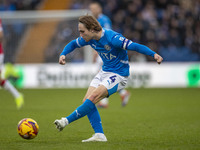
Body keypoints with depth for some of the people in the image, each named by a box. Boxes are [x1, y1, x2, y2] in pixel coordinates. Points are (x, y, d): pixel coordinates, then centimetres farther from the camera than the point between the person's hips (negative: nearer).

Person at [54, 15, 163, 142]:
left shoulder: (112, 38, -25)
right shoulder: (89, 39, -2)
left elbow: (134, 46, -27)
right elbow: (73, 44, 17)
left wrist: (154, 54, -37)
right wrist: (63, 54, -1)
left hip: (119, 75, -8)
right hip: (105, 72, 8)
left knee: (92, 98, -22)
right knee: (87, 101, -7)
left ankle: (66, 121, -13)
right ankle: (99, 135, -5)